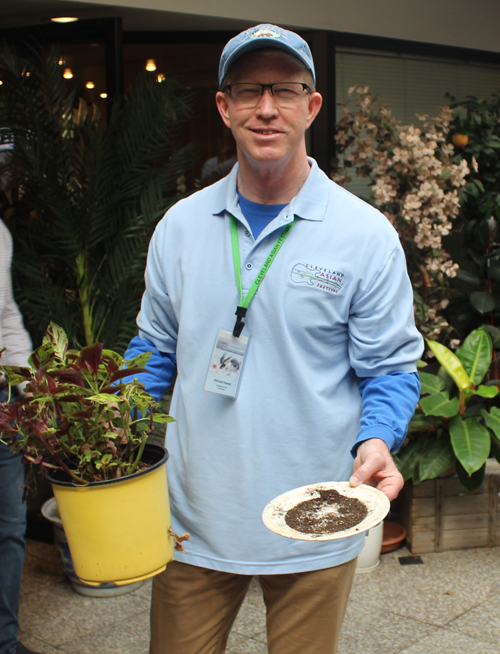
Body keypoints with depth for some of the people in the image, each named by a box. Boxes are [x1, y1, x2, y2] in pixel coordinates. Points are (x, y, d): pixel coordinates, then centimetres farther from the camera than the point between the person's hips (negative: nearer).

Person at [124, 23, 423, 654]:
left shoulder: (366, 234, -8)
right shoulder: (180, 225, 2)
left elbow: (388, 367, -4)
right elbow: (155, 350, 11)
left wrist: (376, 442, -23)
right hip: (193, 519, 3)